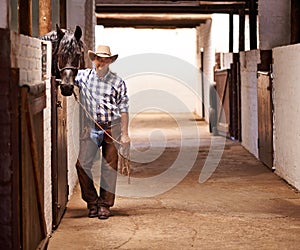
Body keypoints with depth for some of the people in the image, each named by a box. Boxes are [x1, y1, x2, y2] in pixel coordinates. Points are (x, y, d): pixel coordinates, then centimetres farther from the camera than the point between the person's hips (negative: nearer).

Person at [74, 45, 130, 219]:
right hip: (91, 128, 1)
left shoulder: (117, 82, 1)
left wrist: (125, 134, -1)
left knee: (109, 167, 3)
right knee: (83, 164, -8)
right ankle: (92, 201, 7)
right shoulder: (83, 76, 3)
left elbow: (123, 109, 2)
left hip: (112, 128, -1)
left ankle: (105, 204, 13)